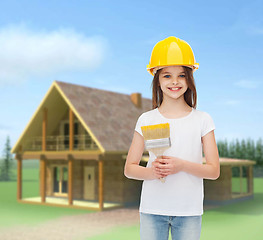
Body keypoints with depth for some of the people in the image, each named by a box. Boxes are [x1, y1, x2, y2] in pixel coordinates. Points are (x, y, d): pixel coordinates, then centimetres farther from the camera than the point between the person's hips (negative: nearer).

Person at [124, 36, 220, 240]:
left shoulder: (202, 120, 1)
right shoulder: (147, 120, 1)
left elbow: (214, 171, 0)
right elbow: (129, 168, 4)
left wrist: (182, 165, -17)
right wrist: (151, 171, -17)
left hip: (189, 211, 0)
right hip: (152, 209, 0)